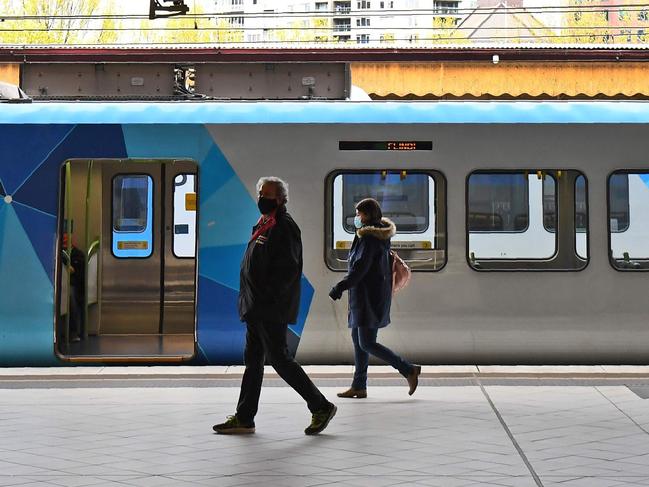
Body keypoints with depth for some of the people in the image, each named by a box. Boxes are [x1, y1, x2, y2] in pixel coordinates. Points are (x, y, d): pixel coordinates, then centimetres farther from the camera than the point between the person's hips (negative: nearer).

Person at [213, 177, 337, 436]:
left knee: (280, 359, -7)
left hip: (272, 310, -10)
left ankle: (321, 407, 3)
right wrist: (250, 301, 15)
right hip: (257, 309, 10)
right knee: (253, 361, 11)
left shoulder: (284, 227, -12)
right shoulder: (264, 225, 17)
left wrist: (267, 294, -22)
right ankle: (244, 418, 16)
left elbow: (288, 269, -20)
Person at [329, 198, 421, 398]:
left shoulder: (369, 238, -16)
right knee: (357, 339, 13)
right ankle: (359, 386, 15)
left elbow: (359, 268, -23)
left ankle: (409, 370, -7)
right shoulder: (380, 236, 14)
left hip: (369, 296, -10)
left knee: (367, 344, -9)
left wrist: (339, 287, -20)